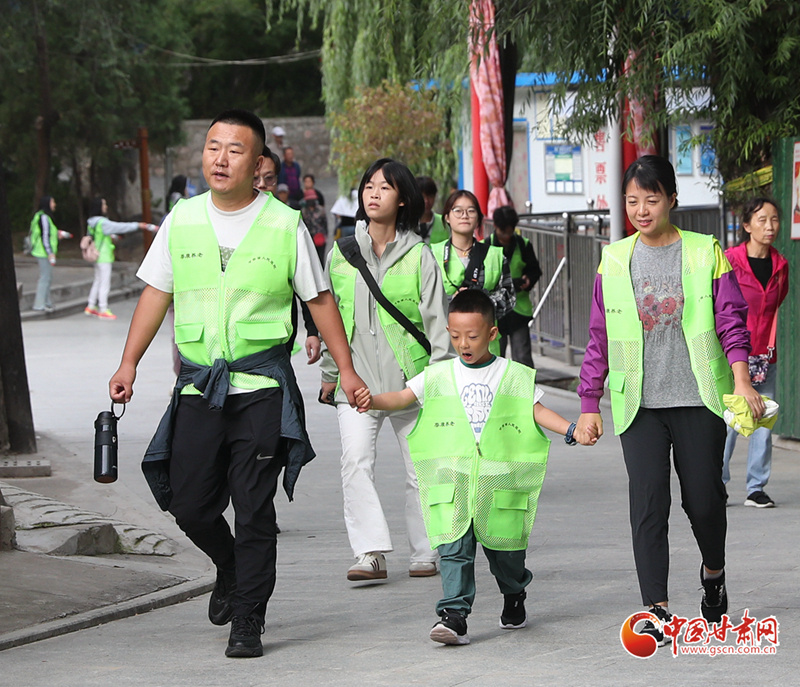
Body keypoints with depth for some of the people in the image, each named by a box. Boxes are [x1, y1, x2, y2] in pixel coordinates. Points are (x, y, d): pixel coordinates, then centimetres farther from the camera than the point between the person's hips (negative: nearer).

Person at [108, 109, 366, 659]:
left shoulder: (285, 225, -1)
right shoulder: (182, 221, 6)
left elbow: (320, 299, 7)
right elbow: (156, 293, 14)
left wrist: (345, 368, 6)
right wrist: (129, 363, 9)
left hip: (262, 386, -3)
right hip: (199, 384, 3)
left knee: (253, 508, -5)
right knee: (188, 501, 2)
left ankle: (248, 623, 2)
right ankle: (230, 568, 33)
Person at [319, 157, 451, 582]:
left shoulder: (419, 256, 2)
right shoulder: (341, 252, 9)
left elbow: (436, 320, 2)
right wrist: (329, 372, 15)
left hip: (410, 378, -1)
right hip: (356, 376, 1)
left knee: (421, 469, 4)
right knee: (356, 462, -17)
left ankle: (424, 554, 17)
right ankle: (371, 553, -20)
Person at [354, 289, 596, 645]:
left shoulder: (514, 375, 7)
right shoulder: (439, 376, 8)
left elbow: (537, 411, 8)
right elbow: (403, 397, 3)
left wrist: (572, 430, -4)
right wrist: (372, 400, -16)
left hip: (499, 479, 0)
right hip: (451, 479, 0)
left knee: (503, 545, 8)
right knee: (454, 548, -11)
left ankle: (514, 598, 35)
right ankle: (454, 615, -15)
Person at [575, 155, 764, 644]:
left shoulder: (706, 253, 3)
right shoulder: (614, 260, 8)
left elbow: (731, 321, 0)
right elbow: (600, 339, 10)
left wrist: (741, 380, -14)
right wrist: (590, 405, 8)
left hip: (698, 400, -1)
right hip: (640, 403, 1)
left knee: (704, 497, 3)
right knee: (648, 500, -9)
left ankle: (714, 571, 34)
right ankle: (657, 609, -9)